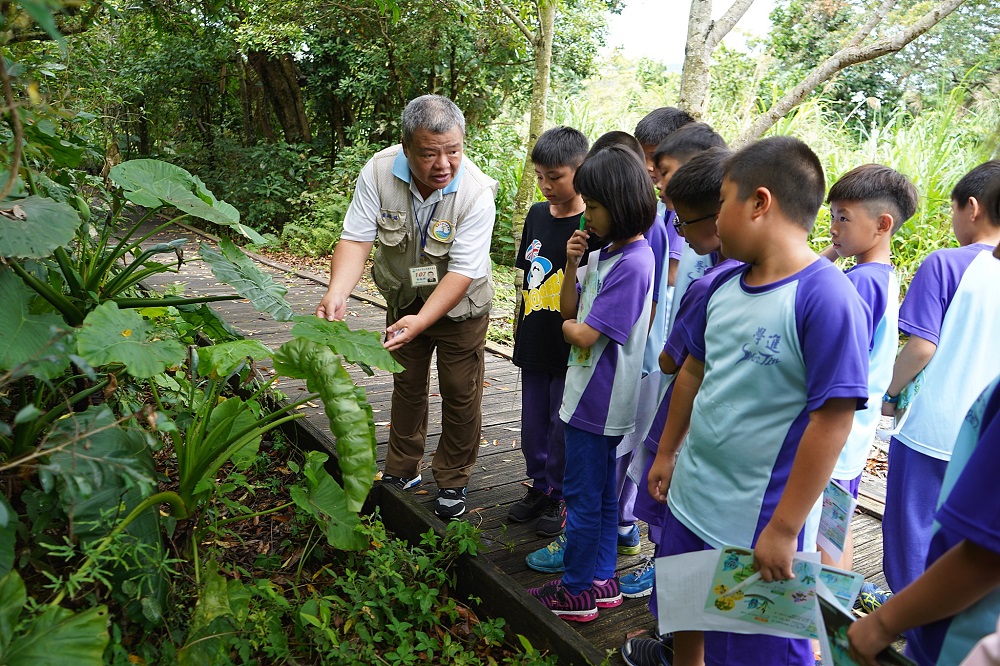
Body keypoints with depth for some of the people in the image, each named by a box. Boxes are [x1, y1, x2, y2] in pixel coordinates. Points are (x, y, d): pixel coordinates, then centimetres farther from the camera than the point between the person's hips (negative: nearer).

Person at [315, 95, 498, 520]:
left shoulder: (476, 193, -31)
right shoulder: (379, 172, -24)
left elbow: (462, 273, -32)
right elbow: (357, 238, -24)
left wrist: (421, 321, -44)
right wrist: (337, 293, -42)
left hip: (459, 307, -3)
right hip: (404, 299, 3)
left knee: (460, 393, 6)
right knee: (407, 385, 18)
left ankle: (453, 481, 27)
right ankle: (402, 471, 37)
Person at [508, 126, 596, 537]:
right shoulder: (536, 215, 6)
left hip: (570, 348, -6)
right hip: (535, 344, 6)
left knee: (563, 424, 8)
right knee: (533, 422, 17)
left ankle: (560, 496, 27)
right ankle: (539, 487, 35)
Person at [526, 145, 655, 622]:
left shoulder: (632, 264, -21)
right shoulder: (606, 254, 7)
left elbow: (584, 334, -23)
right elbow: (570, 308, 11)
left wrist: (569, 326, -1)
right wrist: (571, 265, -3)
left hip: (598, 402, -9)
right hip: (595, 398, 9)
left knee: (582, 497, 5)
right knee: (601, 493, 18)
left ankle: (575, 591, 21)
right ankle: (601, 580, 33)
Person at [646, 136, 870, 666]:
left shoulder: (826, 298, -22)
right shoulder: (722, 287, 1)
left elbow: (833, 419, -23)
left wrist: (783, 530, -20)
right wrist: (666, 453, 19)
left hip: (757, 525, -7)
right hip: (690, 499, 7)